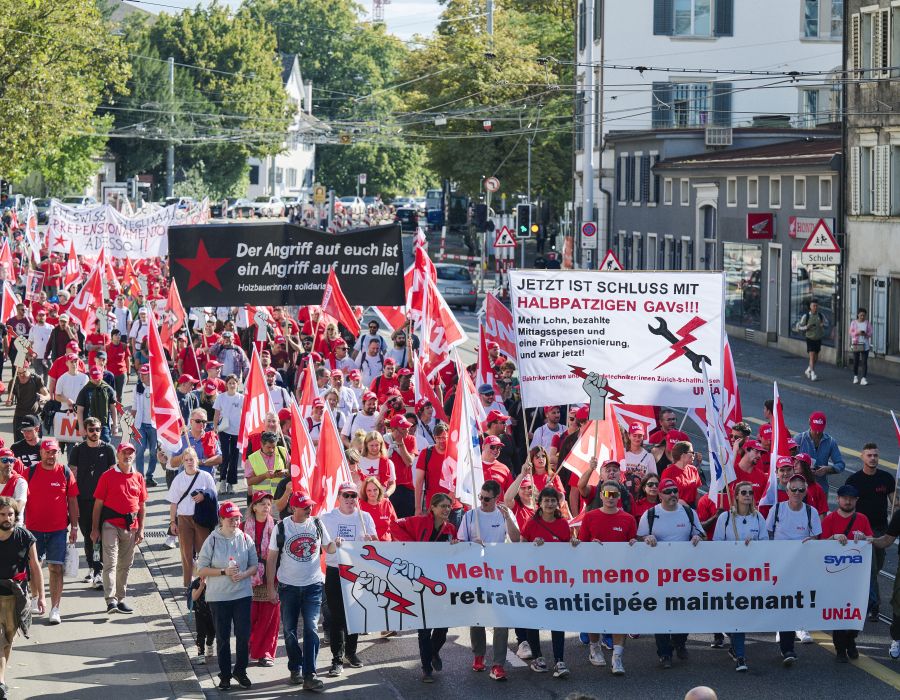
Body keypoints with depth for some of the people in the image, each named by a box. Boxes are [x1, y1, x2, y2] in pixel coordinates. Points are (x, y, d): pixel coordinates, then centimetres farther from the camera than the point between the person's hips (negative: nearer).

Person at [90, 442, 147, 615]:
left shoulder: (138, 477, 11)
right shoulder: (107, 476, -1)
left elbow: (142, 505, 15)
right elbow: (98, 504, -1)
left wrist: (141, 529, 10)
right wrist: (95, 528, -4)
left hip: (131, 527, 4)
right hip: (111, 524, -4)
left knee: (126, 565, 11)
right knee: (110, 562, -12)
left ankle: (120, 599, 20)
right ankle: (111, 600, -19)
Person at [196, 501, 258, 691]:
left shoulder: (245, 539, 0)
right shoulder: (212, 541, -8)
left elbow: (254, 566, 7)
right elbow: (201, 570, -7)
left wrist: (243, 574, -14)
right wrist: (224, 572, -17)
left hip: (242, 595, 2)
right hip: (219, 597, -2)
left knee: (244, 635, 2)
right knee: (222, 637, 7)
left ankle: (240, 671, 20)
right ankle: (225, 674, 20)